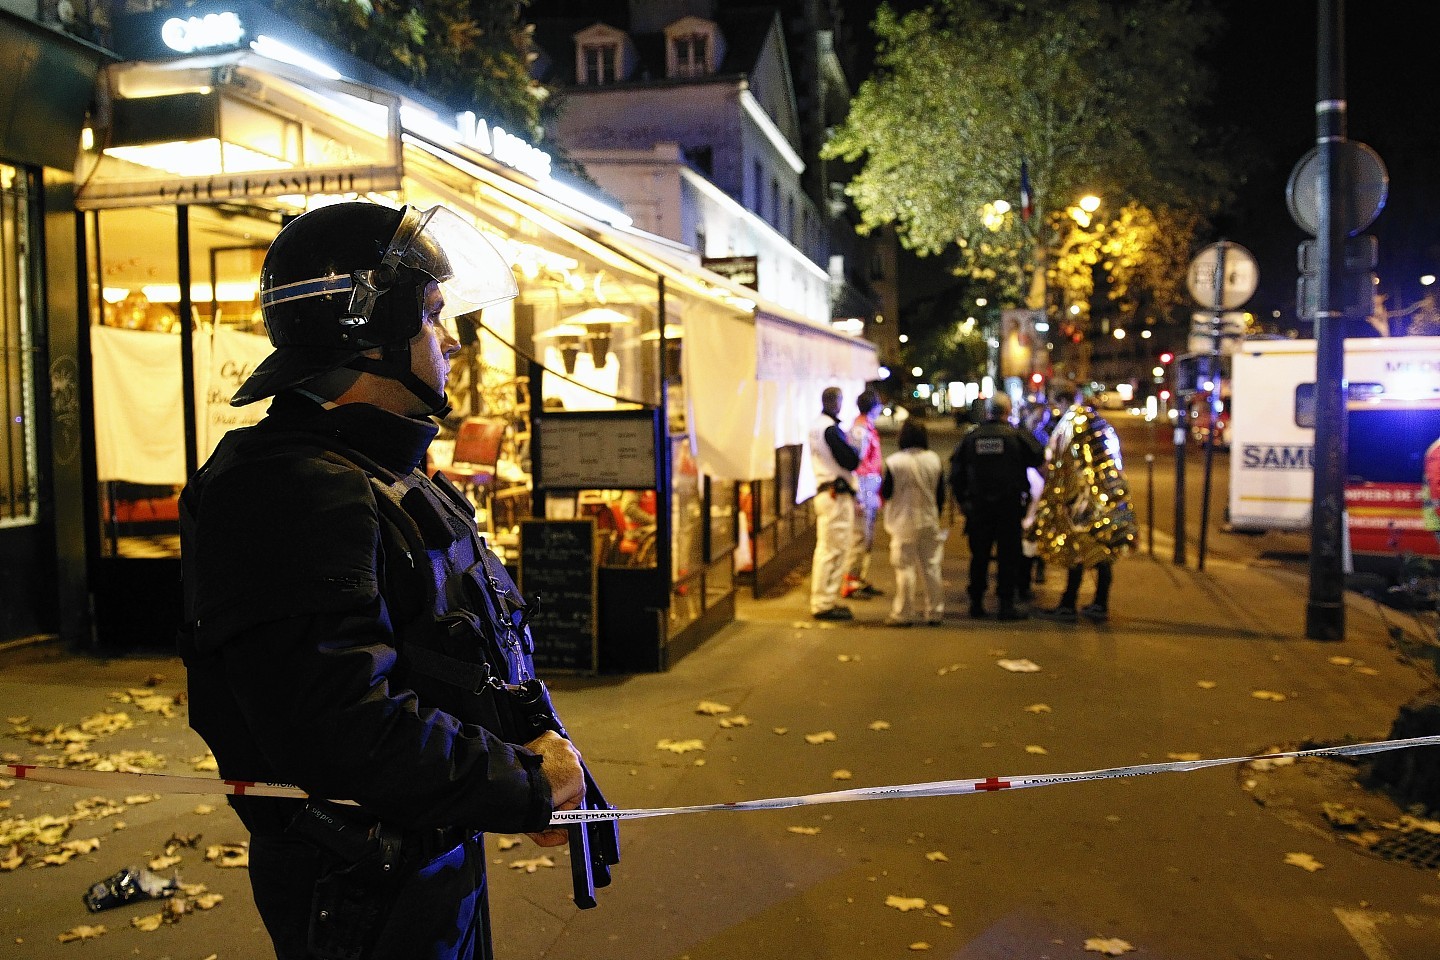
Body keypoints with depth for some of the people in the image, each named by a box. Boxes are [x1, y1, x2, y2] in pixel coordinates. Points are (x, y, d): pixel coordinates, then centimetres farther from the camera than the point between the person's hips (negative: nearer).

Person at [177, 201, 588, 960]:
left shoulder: (394, 476, 9)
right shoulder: (295, 492, -25)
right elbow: (349, 729, -33)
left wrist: (540, 771, 1)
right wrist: (528, 782, -21)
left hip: (440, 857, 9)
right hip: (365, 897, -9)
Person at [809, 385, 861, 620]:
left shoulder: (816, 425, 15)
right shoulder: (830, 428, -16)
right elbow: (851, 460, -19)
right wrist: (853, 450, 0)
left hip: (823, 492, 10)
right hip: (837, 495, -10)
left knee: (825, 548, 15)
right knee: (834, 550, -6)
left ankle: (822, 600, 23)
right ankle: (825, 603, -4)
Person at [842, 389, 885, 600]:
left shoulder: (869, 429, 16)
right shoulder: (859, 430, -15)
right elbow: (854, 463, -19)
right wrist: (859, 496, -21)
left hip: (871, 491, 10)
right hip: (863, 489, -10)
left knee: (869, 538, 14)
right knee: (860, 537, -6)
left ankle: (863, 580, 22)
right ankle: (850, 584, 0)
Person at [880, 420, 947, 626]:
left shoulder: (894, 462, -14)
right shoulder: (934, 460, -2)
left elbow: (885, 493, -8)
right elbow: (941, 494, 5)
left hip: (904, 523, -3)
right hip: (929, 522, 3)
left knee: (905, 567, 2)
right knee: (930, 567, 11)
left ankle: (903, 613, 6)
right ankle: (934, 611, 16)